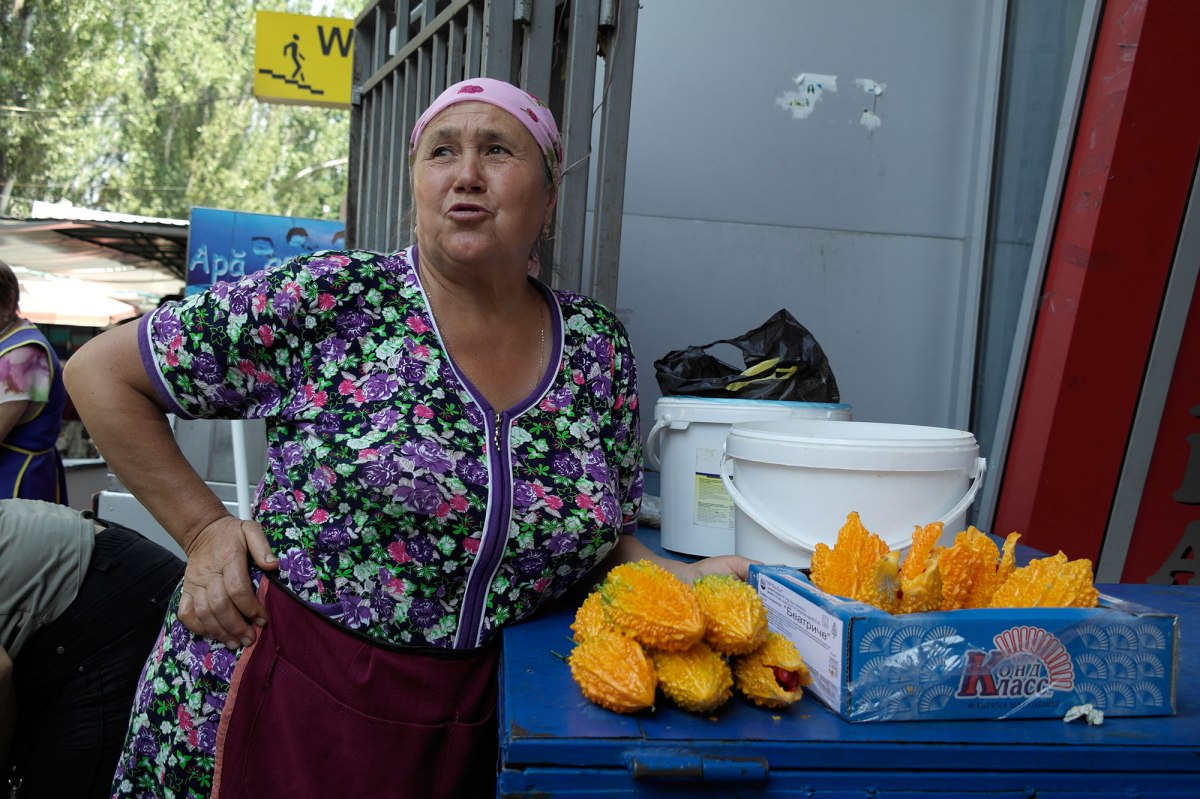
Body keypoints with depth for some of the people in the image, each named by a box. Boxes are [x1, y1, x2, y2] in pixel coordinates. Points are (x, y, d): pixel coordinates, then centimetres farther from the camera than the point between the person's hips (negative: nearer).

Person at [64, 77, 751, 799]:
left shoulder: (600, 349, -2)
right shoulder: (330, 301, -14)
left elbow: (603, 536, 9)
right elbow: (101, 371, -6)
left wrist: (680, 580, -10)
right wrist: (204, 529, -9)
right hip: (279, 700, -2)